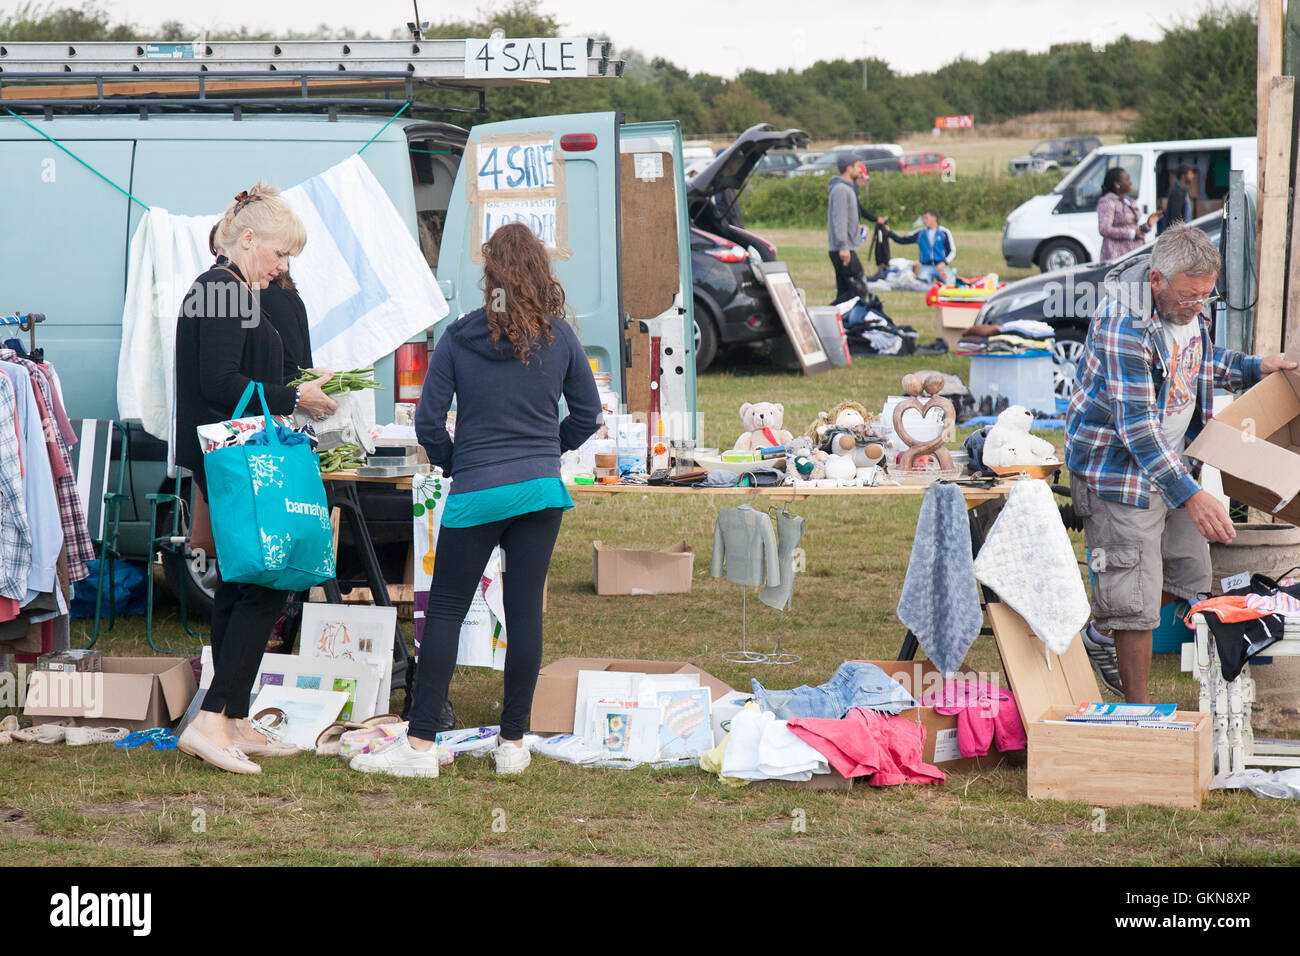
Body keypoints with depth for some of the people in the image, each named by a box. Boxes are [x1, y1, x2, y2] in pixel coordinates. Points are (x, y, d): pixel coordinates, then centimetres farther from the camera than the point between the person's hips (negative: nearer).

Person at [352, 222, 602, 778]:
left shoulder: (459, 339, -6)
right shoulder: (559, 337, 1)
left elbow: (428, 421, -5)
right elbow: (588, 415, 9)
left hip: (477, 493, -2)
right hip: (541, 490, 2)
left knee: (445, 612, 2)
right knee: (525, 611, 6)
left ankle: (420, 745, -1)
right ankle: (513, 743, 9)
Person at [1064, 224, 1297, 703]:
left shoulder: (1190, 307, -2)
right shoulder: (1124, 325, -30)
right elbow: (1137, 426, -32)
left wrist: (1254, 367, 8)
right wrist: (1190, 495, -37)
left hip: (1170, 456, 9)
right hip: (1117, 464, -9)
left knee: (1189, 573, 17)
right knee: (1136, 596, -6)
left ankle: (1101, 633, 38)